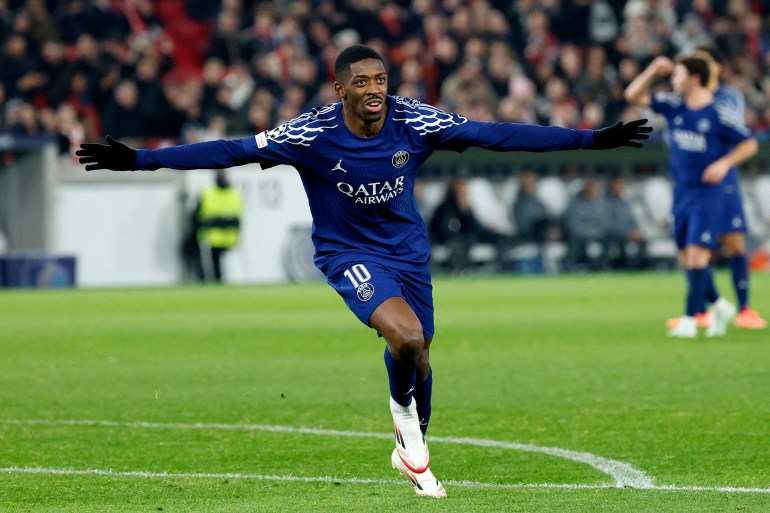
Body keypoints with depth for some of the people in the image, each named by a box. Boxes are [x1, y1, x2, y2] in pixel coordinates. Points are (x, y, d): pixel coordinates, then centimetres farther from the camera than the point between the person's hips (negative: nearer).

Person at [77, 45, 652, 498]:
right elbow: (232, 150, -22)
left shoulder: (413, 122, -16)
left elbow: (499, 135, -12)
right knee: (406, 335, -29)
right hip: (349, 253, -4)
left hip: (408, 248, 4)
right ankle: (403, 411, 3)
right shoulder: (312, 134, -22)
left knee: (416, 354, 13)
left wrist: (594, 138, -14)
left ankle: (412, 449, 42)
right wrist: (139, 160, -28)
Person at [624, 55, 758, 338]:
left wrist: (725, 163, -16)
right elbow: (633, 95, 8)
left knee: (697, 254, -14)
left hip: (707, 194, -6)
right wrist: (653, 70, -3)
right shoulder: (674, 106, 5)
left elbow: (749, 144, -3)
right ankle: (720, 306, 26)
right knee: (686, 257, 8)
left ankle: (690, 319, -10)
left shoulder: (720, 115, -10)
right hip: (681, 192, 6)